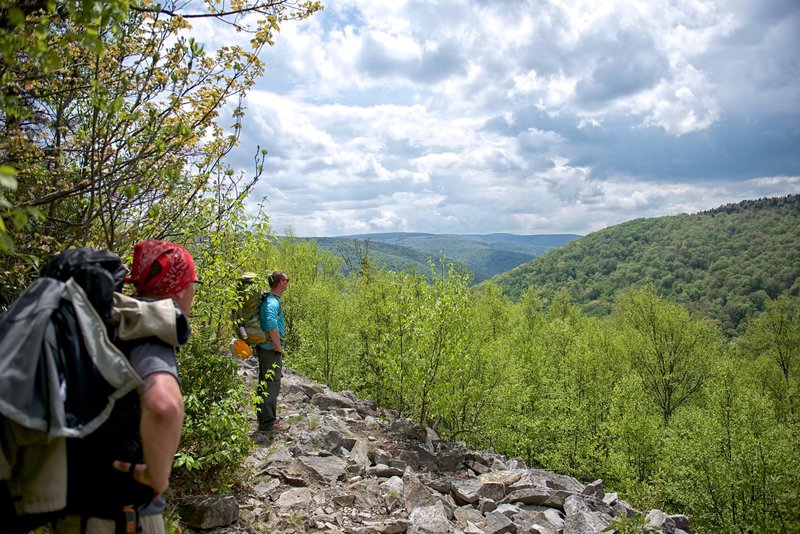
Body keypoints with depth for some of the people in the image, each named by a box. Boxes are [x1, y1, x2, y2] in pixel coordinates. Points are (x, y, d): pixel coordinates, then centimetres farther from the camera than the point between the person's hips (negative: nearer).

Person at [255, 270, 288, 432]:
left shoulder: (268, 299, 12)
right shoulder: (273, 302, -19)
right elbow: (271, 324, -34)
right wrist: (278, 347, -22)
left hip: (264, 348, 10)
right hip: (271, 350, -10)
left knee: (264, 385, 17)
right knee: (271, 387, -3)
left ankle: (264, 419, 28)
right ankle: (268, 423, 5)